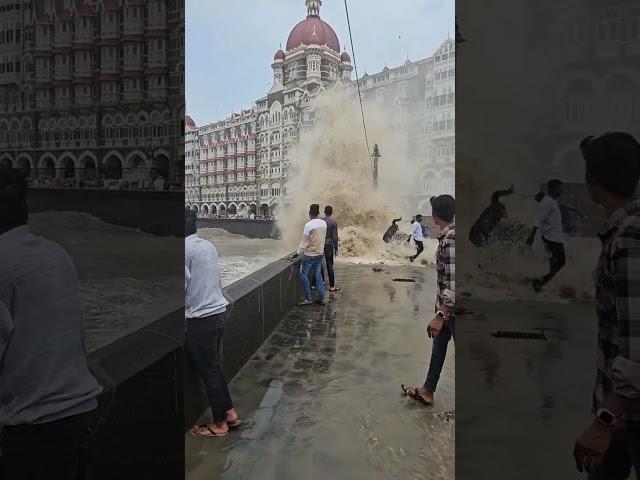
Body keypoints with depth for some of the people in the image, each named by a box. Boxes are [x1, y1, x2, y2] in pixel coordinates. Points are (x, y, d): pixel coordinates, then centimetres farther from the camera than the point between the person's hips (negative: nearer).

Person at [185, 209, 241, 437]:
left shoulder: (184, 250, -15)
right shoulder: (208, 246, 8)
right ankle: (230, 413, 28)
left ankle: (219, 423, 19)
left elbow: (181, 287, -14)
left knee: (209, 372, 6)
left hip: (200, 319, -8)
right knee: (214, 367, 20)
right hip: (218, 312, 8)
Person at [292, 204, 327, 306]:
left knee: (303, 275, 5)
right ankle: (321, 298, 15)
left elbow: (304, 241, -14)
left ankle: (308, 299, 4)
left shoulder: (308, 225, -18)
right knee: (318, 275, 14)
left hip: (309, 254, -6)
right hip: (320, 253, 6)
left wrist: (298, 253, -4)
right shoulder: (324, 223, 1)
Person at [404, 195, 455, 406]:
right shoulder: (448, 235, 4)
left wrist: (440, 315, -31)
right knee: (438, 346, 19)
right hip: (446, 304, 10)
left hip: (451, 308, -10)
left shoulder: (450, 239, -26)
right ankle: (427, 391, 33)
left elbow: (453, 284, -30)